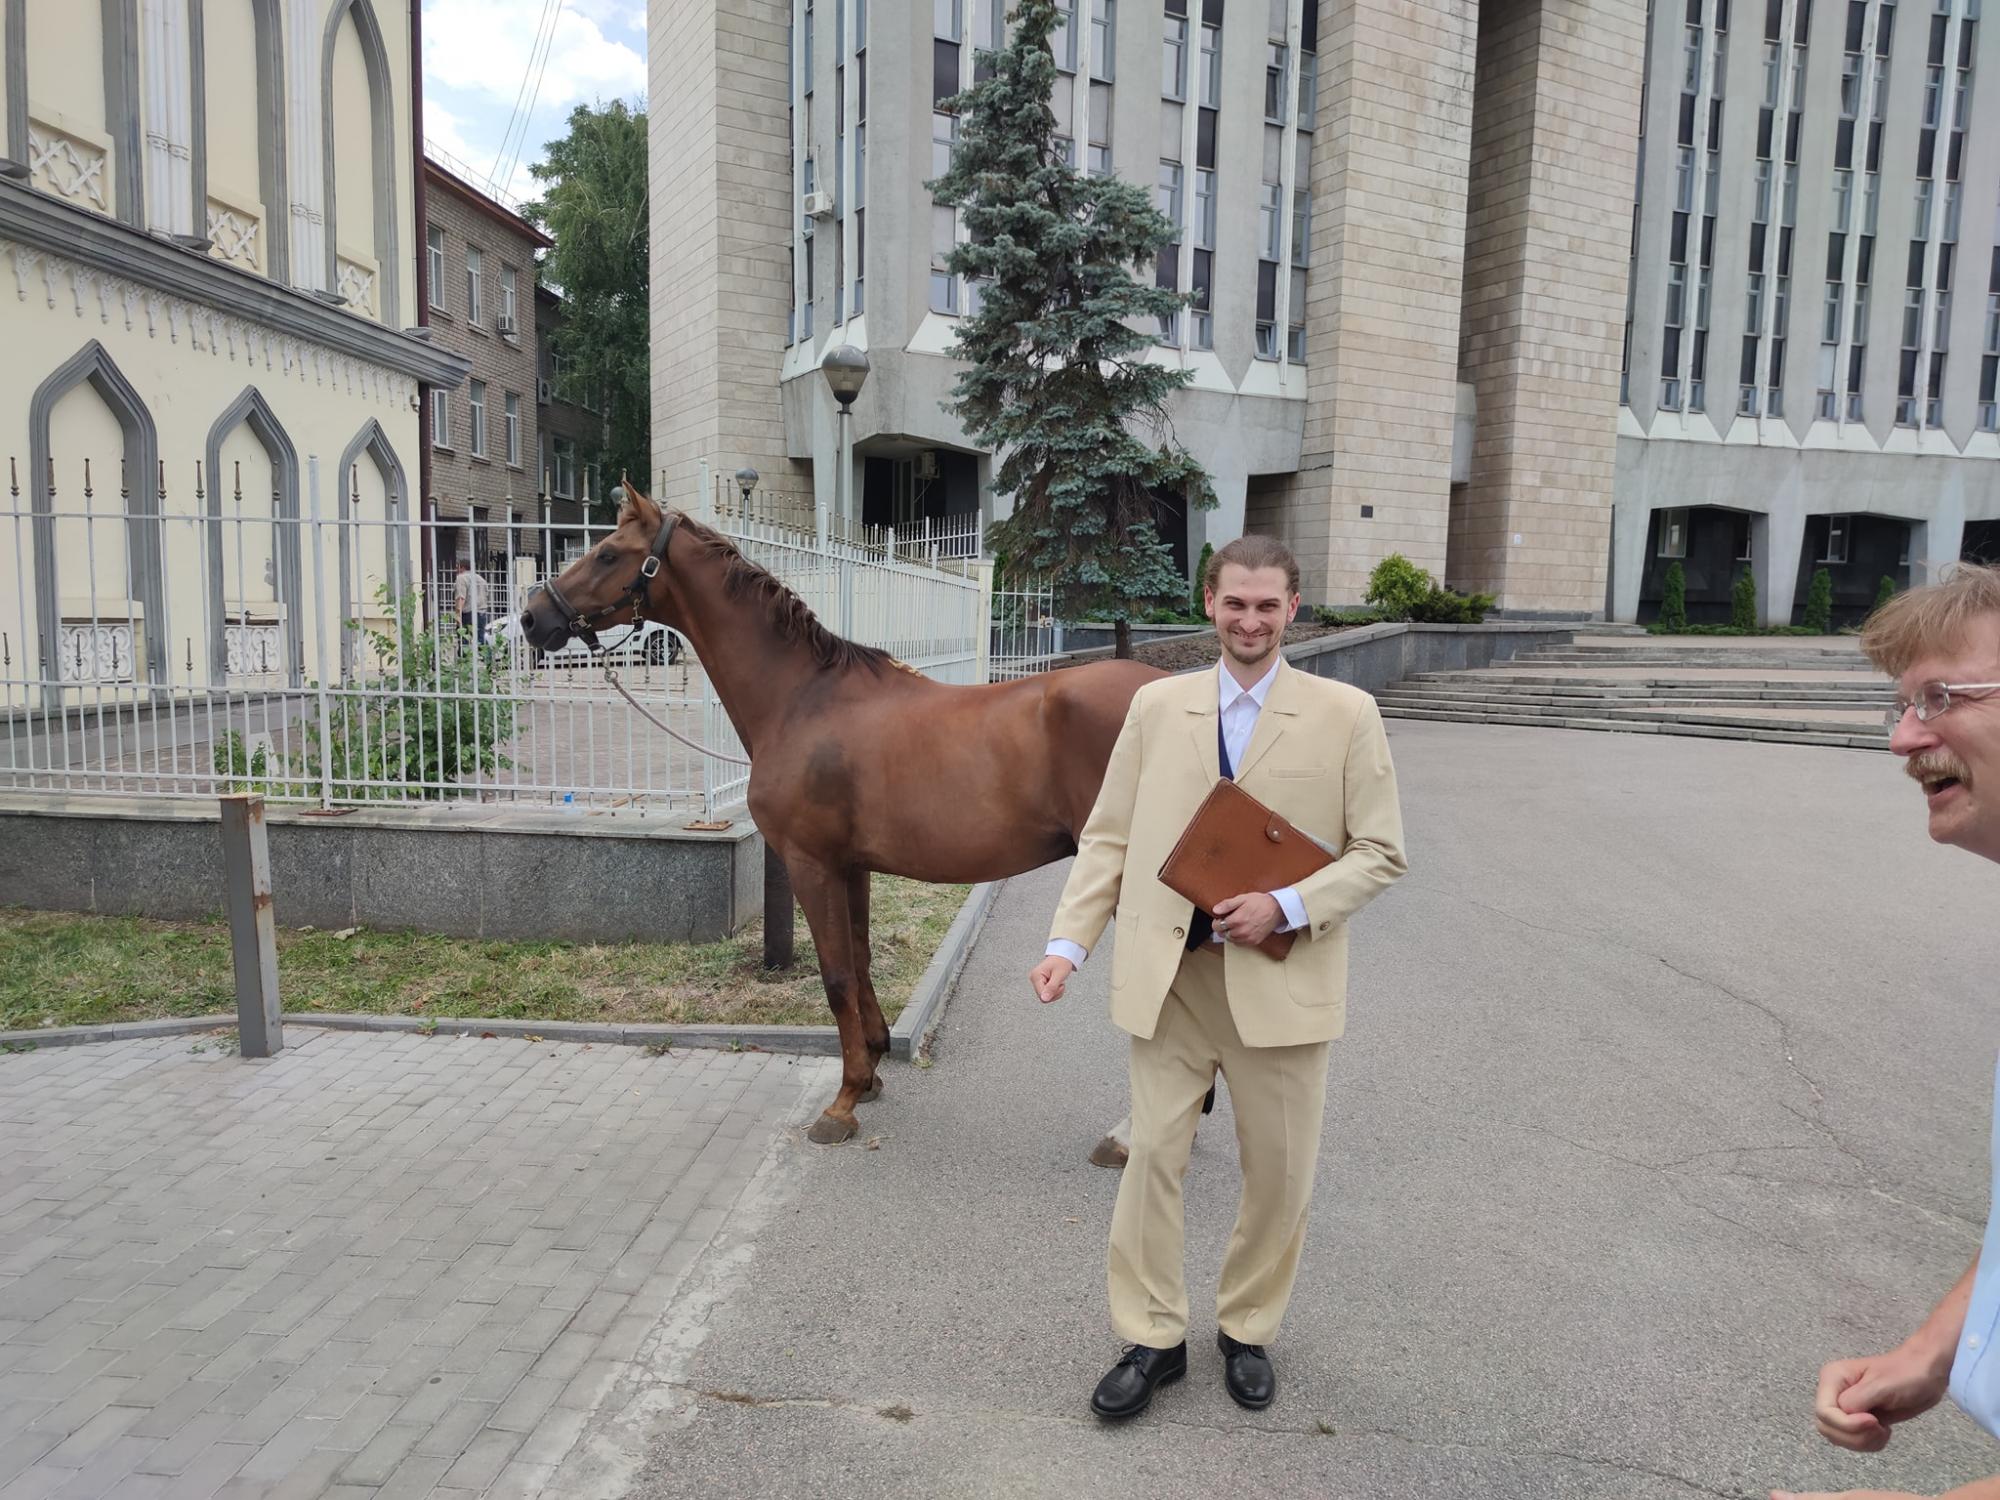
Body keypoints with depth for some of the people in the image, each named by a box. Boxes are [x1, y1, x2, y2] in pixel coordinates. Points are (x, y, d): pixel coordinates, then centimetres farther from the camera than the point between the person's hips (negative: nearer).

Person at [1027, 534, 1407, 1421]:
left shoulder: (1346, 715, -2)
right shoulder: (1156, 705, 4)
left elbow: (1380, 854, -2)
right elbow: (1107, 838, 5)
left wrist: (1287, 906, -16)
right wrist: (1067, 943, -5)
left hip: (1280, 977, -1)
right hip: (1169, 973, 1)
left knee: (1278, 1170, 11)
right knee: (1152, 1156, 6)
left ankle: (1248, 1332, 34)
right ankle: (1152, 1341, 24)